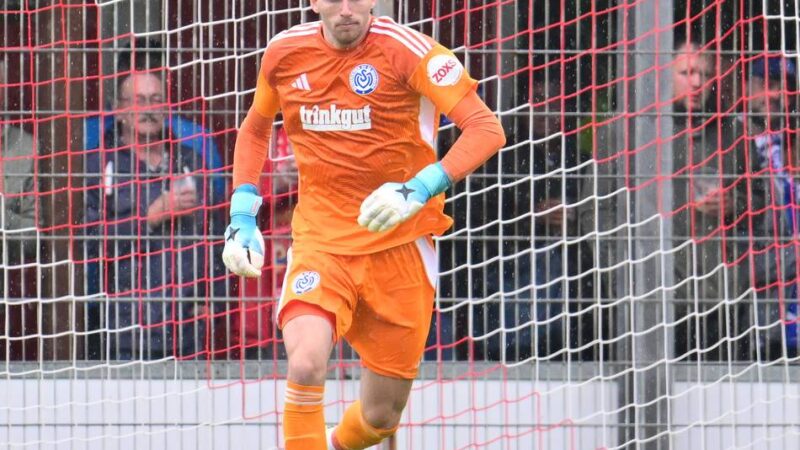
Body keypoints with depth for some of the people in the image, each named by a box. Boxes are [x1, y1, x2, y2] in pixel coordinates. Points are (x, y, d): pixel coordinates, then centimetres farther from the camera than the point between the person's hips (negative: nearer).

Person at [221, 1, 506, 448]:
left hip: (399, 242, -1)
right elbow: (255, 128, 21)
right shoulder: (285, 52, 1)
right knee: (306, 365, -28)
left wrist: (420, 190, -32)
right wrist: (243, 216, 11)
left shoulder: (407, 50, -12)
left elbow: (487, 129, -19)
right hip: (320, 239, 1)